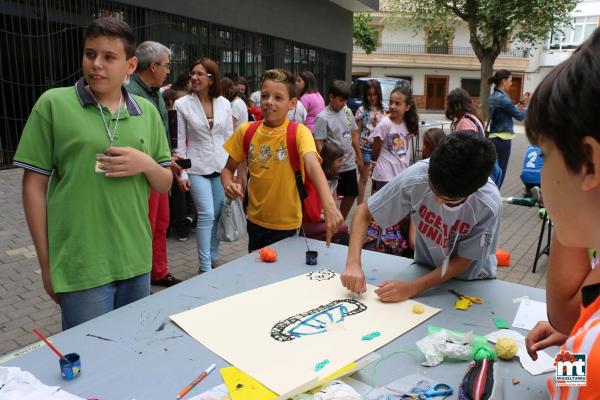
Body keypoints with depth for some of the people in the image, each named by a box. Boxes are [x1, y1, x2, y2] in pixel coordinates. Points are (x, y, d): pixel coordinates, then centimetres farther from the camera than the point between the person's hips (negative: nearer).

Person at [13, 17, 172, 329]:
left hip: (136, 261, 4)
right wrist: (46, 262, -2)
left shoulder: (147, 112, 5)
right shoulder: (53, 104, -5)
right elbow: (34, 185, -3)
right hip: (81, 267, -4)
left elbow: (165, 185, 10)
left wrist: (146, 163, -12)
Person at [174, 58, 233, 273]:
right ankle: (205, 266, 2)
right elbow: (179, 142, -3)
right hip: (197, 168, -3)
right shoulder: (182, 104, -3)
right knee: (206, 215, -9)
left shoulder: (224, 103, 4)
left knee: (217, 215, 9)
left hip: (221, 167, 3)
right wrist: (181, 174, -7)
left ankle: (213, 258, 26)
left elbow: (229, 137, 9)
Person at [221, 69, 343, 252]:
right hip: (255, 220, 4)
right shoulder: (246, 131, -4)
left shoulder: (299, 132, -16)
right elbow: (228, 169, 6)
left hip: (286, 224, -4)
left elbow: (313, 166, -33)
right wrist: (229, 185, -17)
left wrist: (328, 204, -49)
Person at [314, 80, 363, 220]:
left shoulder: (347, 112, 4)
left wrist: (359, 156, 13)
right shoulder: (323, 117, -15)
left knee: (351, 195, 16)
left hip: (350, 164, 7)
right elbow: (319, 144, -15)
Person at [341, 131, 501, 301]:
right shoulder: (414, 177, -27)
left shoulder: (489, 205, -28)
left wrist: (411, 288, -26)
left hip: (471, 281, 0)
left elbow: (463, 261, -15)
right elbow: (364, 212, -14)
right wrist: (353, 263, -28)